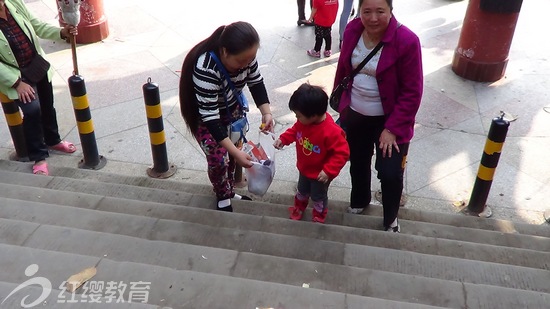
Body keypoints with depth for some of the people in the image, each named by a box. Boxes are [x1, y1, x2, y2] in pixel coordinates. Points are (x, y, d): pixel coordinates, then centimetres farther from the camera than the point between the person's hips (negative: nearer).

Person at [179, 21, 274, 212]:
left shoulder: (245, 55, -24)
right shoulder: (206, 69, -41)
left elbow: (256, 83, -8)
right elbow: (210, 117, -38)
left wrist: (266, 113, -24)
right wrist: (235, 152, -41)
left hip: (231, 109, 5)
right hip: (204, 116, -5)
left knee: (233, 153, 13)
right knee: (218, 158, -1)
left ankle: (230, 192, 36)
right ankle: (223, 197, 27)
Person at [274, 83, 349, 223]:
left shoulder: (331, 132, -39)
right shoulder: (304, 121, -18)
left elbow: (342, 153, -32)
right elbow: (294, 130, 5)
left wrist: (328, 171, -35)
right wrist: (283, 139, -10)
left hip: (320, 174, -6)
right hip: (304, 169, 6)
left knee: (318, 197, 20)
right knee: (302, 191, 31)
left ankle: (318, 218, 48)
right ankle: (298, 209, 59)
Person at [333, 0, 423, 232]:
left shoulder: (407, 41, -22)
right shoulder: (352, 30, -8)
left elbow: (412, 92, -18)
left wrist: (392, 128, -20)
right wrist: (340, 103, 11)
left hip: (389, 119, -4)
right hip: (355, 115, 5)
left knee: (390, 173, -4)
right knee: (357, 163, 22)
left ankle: (391, 219, 26)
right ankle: (359, 200, 52)